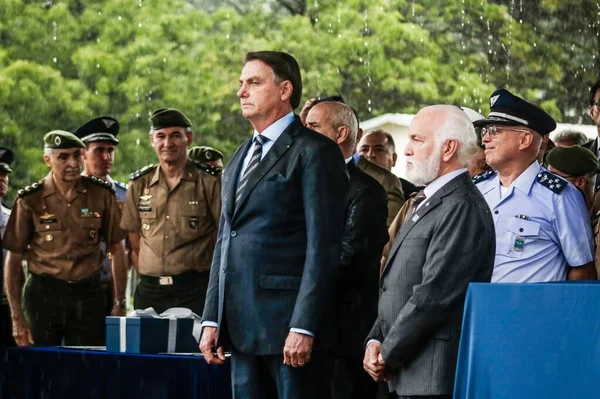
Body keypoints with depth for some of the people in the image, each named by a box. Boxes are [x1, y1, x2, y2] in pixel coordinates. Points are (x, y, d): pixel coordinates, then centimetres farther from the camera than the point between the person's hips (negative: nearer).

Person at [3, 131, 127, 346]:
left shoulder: (101, 194, 0)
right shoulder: (30, 200, -4)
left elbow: (117, 250, 8)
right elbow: (13, 259, 0)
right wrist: (17, 317, -5)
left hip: (88, 295, 1)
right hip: (43, 294, -1)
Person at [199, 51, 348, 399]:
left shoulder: (314, 152, -6)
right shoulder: (240, 158, 20)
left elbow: (323, 247, -12)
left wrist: (303, 327, -18)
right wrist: (212, 319, 13)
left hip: (290, 324, -8)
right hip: (244, 328, 8)